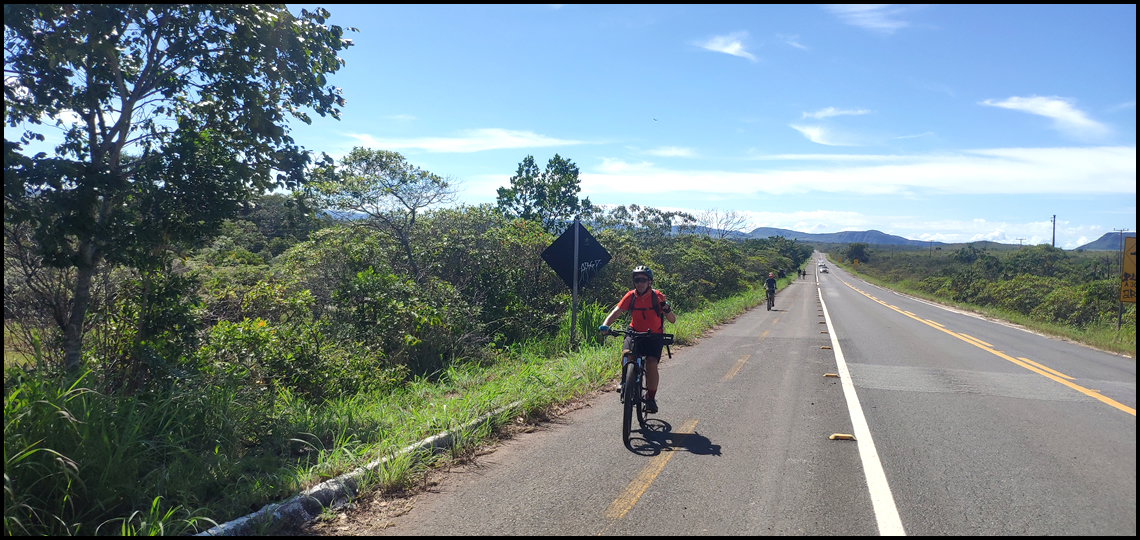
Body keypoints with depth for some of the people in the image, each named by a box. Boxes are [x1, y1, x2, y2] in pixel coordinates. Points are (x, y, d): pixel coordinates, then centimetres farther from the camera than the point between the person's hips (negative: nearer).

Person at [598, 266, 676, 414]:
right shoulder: (631, 296, -6)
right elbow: (617, 311, -17)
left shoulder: (657, 296, -11)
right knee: (626, 355, -28)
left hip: (654, 336, -1)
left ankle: (651, 397, -4)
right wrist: (605, 325, -35)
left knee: (651, 363, -24)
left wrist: (666, 308, -34)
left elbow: (673, 320, -12)